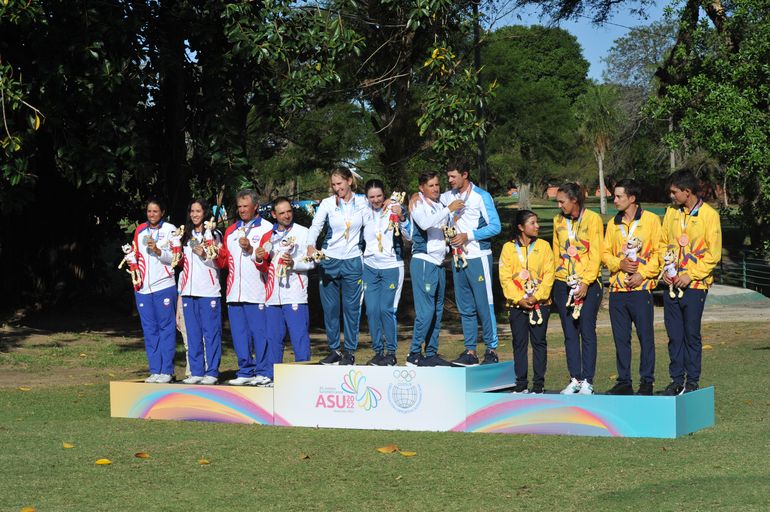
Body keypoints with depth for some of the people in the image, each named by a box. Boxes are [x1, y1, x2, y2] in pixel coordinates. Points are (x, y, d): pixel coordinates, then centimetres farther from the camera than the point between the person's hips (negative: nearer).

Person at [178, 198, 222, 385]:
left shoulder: (214, 235, 2)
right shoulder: (185, 235, 17)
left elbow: (219, 263, -1)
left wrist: (204, 255, -14)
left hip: (208, 290, -5)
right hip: (189, 290, 5)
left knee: (211, 332, -5)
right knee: (193, 333, 6)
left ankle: (212, 372, -2)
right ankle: (196, 372, 10)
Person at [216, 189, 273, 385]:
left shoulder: (266, 228, 2)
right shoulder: (231, 230, 20)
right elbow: (224, 261, 19)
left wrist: (251, 250, -18)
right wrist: (216, 255, -1)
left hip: (257, 292, -6)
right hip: (234, 292, 6)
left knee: (260, 332, -5)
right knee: (239, 334, 7)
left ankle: (263, 372, 1)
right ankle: (245, 372, 14)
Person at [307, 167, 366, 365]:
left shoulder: (362, 202, 2)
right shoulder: (327, 203, -1)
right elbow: (315, 226, -13)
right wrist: (311, 246, -29)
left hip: (353, 261, -1)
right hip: (329, 260, 1)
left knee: (352, 307, 1)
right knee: (330, 308, 5)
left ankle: (350, 351, 10)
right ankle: (334, 350, 15)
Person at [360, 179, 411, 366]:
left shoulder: (395, 209, -7)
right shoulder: (364, 213, 5)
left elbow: (409, 236, -15)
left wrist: (401, 217, -29)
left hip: (391, 267, -4)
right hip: (370, 267, 4)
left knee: (387, 309, -9)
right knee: (371, 310, 0)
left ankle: (391, 352, 1)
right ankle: (378, 351, 10)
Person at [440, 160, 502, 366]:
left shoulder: (481, 196, -5)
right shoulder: (447, 197, 11)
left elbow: (495, 226, -9)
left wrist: (468, 236, -15)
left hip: (478, 258, -6)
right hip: (458, 258, 6)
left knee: (484, 305, -5)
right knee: (465, 308, 7)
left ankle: (492, 350, 1)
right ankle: (470, 351, 11)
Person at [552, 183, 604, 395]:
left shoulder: (592, 219, -4)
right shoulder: (558, 221, 11)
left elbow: (596, 255, -8)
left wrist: (585, 283, -13)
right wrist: (558, 277, 8)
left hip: (587, 284, -5)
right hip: (563, 284, 5)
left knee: (587, 332, -3)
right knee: (569, 333, 5)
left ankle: (587, 381, -1)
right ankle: (575, 379, 9)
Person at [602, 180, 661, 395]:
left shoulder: (651, 219, 0)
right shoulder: (613, 223, 14)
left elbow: (658, 252, -4)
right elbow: (605, 253, 13)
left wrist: (642, 274, -12)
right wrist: (620, 264, -6)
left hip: (641, 288, -5)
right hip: (617, 288, 5)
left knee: (645, 335, -3)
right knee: (620, 337, 6)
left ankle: (647, 381, 4)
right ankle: (624, 381, 13)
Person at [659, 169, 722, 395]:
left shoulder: (709, 215, -6)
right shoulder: (671, 212, 9)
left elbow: (714, 254, -7)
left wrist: (691, 275, -13)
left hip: (695, 285, -4)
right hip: (672, 284, 4)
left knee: (692, 335, 0)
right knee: (674, 335, 6)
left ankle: (692, 381, 8)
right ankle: (677, 380, 13)